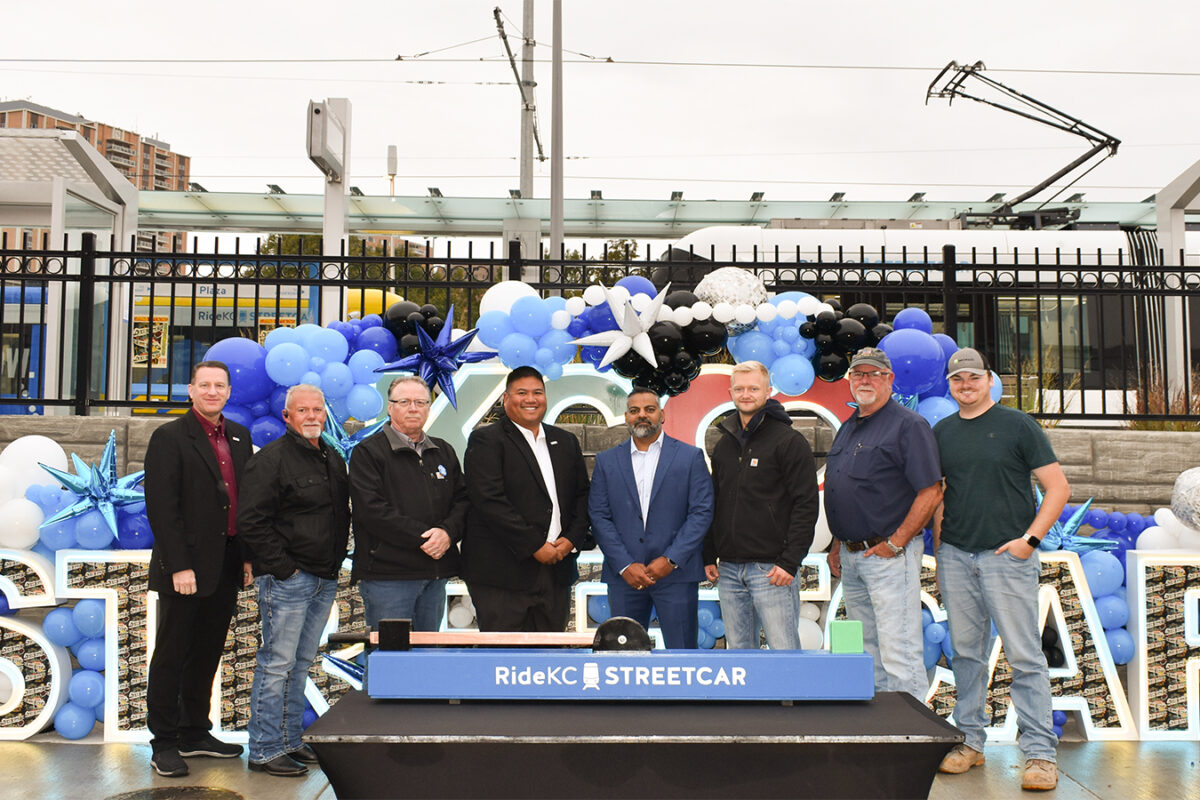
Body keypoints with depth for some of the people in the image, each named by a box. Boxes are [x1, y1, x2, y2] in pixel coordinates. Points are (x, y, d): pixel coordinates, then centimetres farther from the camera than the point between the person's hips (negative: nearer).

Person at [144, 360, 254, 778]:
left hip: (226, 568, 6)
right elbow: (161, 508, -13)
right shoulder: (170, 438, -8)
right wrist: (179, 566, -17)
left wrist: (248, 556, 7)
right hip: (185, 568, -6)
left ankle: (195, 733, 27)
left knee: (207, 654, 15)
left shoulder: (239, 437, 11)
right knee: (171, 656, 4)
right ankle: (164, 743, 15)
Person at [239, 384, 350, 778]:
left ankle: (290, 741, 23)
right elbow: (252, 520, -14)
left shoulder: (334, 460, 15)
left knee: (301, 663, 14)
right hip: (287, 579, -8)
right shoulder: (271, 459, -9)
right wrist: (282, 566, -15)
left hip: (325, 580, 8)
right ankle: (265, 750, 4)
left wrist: (336, 561, 12)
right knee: (277, 663, -4)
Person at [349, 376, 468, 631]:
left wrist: (447, 532, -9)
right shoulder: (368, 452, -1)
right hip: (387, 574, -5)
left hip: (436, 575, 6)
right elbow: (372, 510, -12)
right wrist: (422, 538, -15)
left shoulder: (444, 452, 17)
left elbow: (462, 500, 12)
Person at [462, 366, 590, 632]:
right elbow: (490, 501, -13)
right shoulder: (486, 440, -3)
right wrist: (535, 546, -15)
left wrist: (572, 539, -1)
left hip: (557, 572, 6)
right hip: (502, 573, -5)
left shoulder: (566, 442, 17)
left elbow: (582, 495, 17)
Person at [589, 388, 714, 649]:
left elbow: (702, 512, -2)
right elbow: (599, 516, 3)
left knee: (681, 649, 1)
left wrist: (670, 560, -11)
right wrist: (624, 566, -8)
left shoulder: (690, 457, 4)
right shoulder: (607, 461, 9)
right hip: (624, 576, 2)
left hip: (677, 572, -2)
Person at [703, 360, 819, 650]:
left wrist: (789, 561, -16)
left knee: (784, 649, -5)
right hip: (728, 569, 6)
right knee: (739, 650, 11)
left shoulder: (789, 441, -5)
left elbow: (806, 504, -10)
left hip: (771, 568, -6)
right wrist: (709, 556, 12)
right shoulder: (724, 445, 15)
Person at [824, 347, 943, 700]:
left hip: (889, 555, -8)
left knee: (899, 653, -7)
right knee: (866, 653, 15)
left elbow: (931, 493, -15)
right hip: (850, 557, 8)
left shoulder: (908, 425, -8)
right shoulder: (847, 429, 17)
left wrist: (895, 544, -15)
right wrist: (837, 544, 16)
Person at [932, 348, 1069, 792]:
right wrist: (938, 553, 11)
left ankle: (1039, 752, 3)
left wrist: (1030, 538, -11)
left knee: (1024, 655, -3)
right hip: (956, 556, 4)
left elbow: (1058, 488, -2)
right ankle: (970, 740, 19)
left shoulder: (1018, 425, 0)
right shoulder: (942, 433, 12)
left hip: (1007, 556, -4)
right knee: (966, 653, 10)